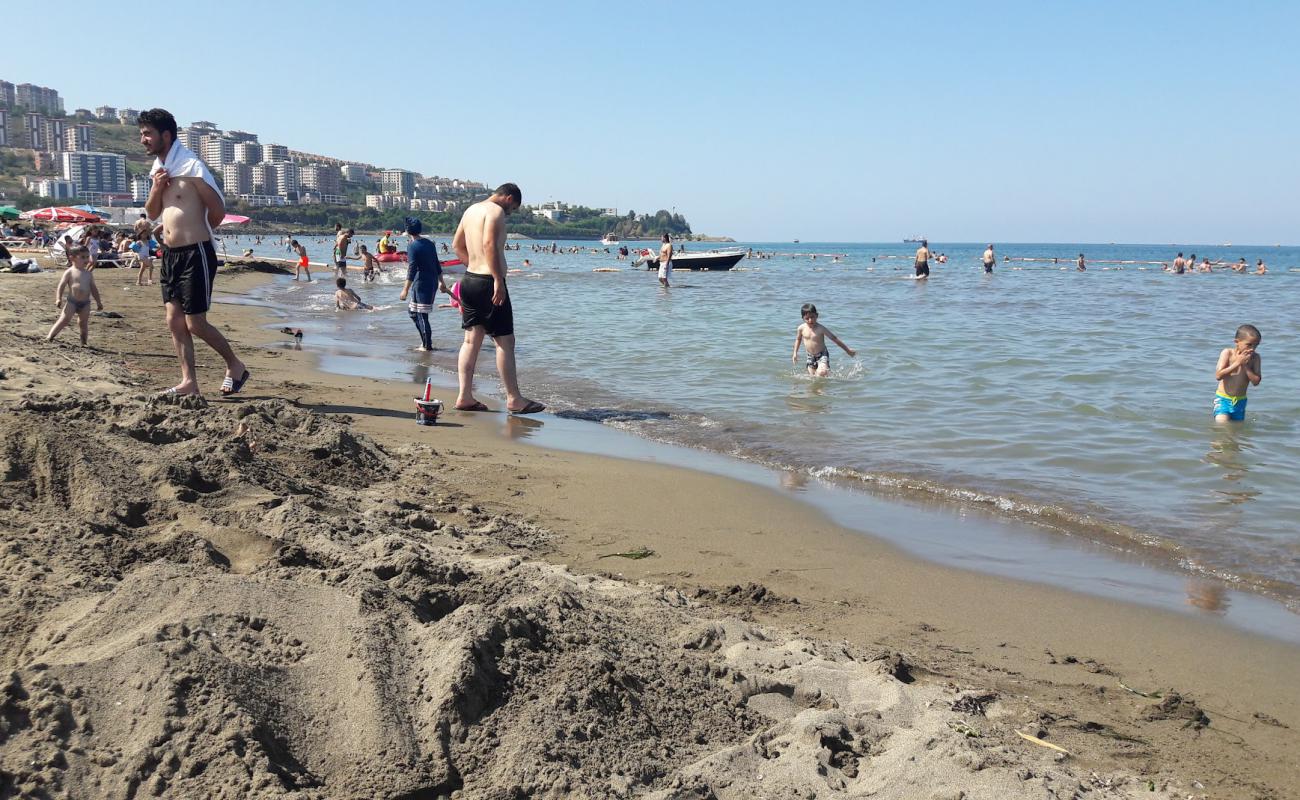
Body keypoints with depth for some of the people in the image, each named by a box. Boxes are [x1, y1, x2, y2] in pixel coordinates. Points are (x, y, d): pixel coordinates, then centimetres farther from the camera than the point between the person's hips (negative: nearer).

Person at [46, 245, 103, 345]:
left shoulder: (89, 273, 11)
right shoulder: (69, 272, -3)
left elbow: (93, 288, 17)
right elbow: (61, 286, -6)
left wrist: (98, 302, 17)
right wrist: (58, 299, -17)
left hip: (85, 303, 4)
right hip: (71, 302, -4)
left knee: (84, 323, 7)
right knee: (64, 320, -9)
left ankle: (83, 343, 16)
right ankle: (49, 336, -3)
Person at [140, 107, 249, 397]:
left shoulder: (191, 166, -13)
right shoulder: (158, 168, 13)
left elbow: (218, 211, -11)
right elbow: (152, 213, 18)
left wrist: (196, 232, 7)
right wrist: (156, 188, -2)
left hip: (195, 254, -8)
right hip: (170, 254, 8)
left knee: (195, 322, -5)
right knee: (174, 320, 6)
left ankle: (236, 366, 15)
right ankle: (189, 382, 10)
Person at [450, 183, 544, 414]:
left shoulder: (471, 210, 17)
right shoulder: (496, 211, -11)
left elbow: (457, 244, 24)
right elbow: (489, 244, -25)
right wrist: (498, 280, -26)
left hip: (470, 279, 9)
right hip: (488, 282, -9)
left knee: (472, 339, 11)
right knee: (505, 341, -3)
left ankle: (464, 397, 10)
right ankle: (514, 399, 1)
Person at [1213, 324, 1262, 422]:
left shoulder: (1255, 357, -4)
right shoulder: (1228, 353, -10)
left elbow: (1256, 382, -8)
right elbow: (1218, 376, -20)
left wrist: (1246, 365, -18)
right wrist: (1237, 362, -21)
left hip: (1240, 401, 3)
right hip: (1223, 399, -3)